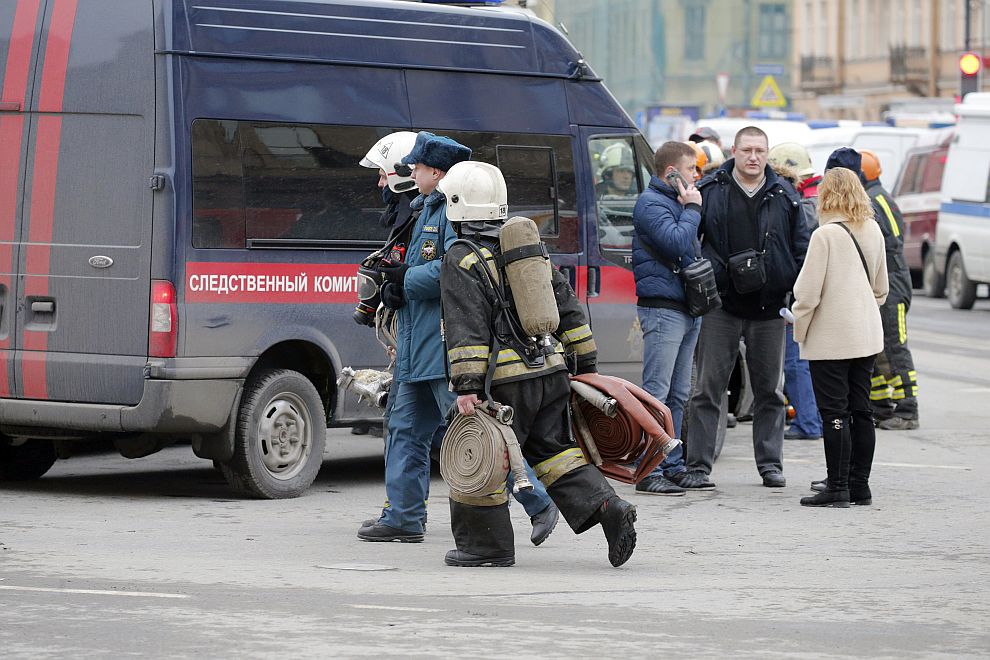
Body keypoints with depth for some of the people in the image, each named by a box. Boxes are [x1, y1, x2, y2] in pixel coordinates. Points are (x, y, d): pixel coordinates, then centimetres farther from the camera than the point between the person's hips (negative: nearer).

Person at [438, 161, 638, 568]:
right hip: (551, 374, 7)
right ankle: (606, 507, -3)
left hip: (505, 381, -7)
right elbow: (569, 310, 17)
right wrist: (585, 364, 21)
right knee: (553, 449, 15)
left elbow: (467, 329, -17)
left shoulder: (461, 260, -8)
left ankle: (486, 545, 9)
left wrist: (467, 387, -20)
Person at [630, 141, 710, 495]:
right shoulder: (651, 204, -10)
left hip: (687, 309, 10)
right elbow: (676, 243, -24)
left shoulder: (677, 201, 20)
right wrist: (692, 209, -12)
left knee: (678, 394, 12)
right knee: (657, 392, -10)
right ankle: (648, 470, -10)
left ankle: (672, 465, 18)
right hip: (662, 308, -10)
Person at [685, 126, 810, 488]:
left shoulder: (784, 196, 6)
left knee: (769, 390, 9)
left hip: (768, 308, 2)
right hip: (722, 305, -2)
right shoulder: (710, 191, 1)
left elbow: (801, 248, 10)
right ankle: (698, 464, 3)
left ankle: (770, 462, 18)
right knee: (708, 388, -1)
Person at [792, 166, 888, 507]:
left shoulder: (825, 235, -14)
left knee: (834, 413, -4)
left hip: (830, 338, -7)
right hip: (867, 336, 7)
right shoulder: (873, 232, 7)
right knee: (860, 411, 11)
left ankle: (837, 488, -3)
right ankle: (860, 486, 16)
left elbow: (808, 291, -15)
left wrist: (799, 329, -2)